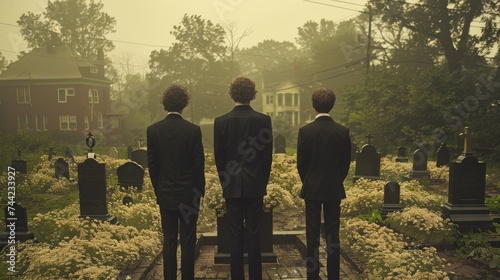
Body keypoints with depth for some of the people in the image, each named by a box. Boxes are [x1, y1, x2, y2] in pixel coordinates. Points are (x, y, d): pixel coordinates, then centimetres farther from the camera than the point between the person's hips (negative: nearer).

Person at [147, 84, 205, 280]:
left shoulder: (153, 130, -4)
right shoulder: (193, 130, -10)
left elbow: (152, 165, 0)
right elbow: (199, 164, -6)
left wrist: (158, 190, 12)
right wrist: (200, 190, 8)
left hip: (165, 193, 2)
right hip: (189, 193, -2)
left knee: (169, 241, 10)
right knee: (188, 241, 7)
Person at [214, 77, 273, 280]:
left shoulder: (221, 121, -4)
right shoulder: (263, 120, -6)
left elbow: (218, 157, 1)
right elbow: (268, 155, -1)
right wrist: (263, 182, 11)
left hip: (232, 186, 0)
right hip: (255, 185, 0)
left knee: (235, 235, 8)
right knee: (254, 234, 8)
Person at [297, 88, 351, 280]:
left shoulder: (305, 131, -10)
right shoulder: (343, 131, -5)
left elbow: (301, 163, -5)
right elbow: (346, 163, 1)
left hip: (312, 188, -1)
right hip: (334, 189, 2)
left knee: (312, 234, 7)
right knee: (332, 234, 9)